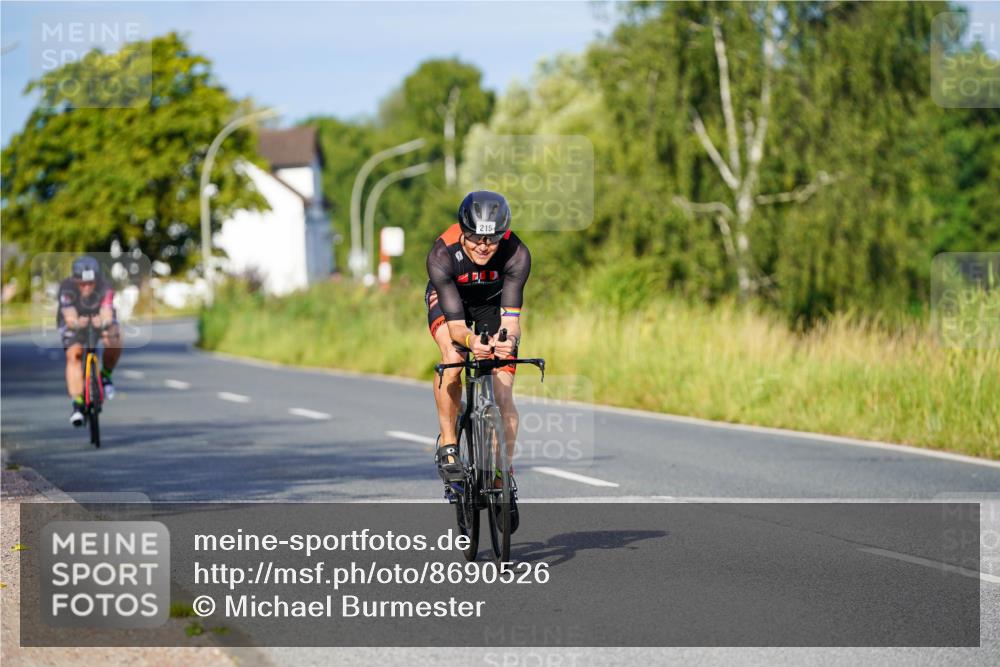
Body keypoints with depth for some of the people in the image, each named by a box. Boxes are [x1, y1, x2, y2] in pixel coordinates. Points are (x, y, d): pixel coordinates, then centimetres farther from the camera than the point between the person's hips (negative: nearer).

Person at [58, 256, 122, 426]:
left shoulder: (105, 288, -32)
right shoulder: (67, 288, -33)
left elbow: (107, 314, -46)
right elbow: (70, 318, -42)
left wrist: (103, 322, -69)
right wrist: (77, 323, -66)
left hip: (99, 320, 0)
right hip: (74, 323, 0)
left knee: (114, 341, -31)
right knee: (74, 355, -23)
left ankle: (105, 374, -4)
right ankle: (77, 403, -20)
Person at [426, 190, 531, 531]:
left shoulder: (516, 254, -34)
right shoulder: (442, 254, -36)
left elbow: (511, 314, -39)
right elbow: (455, 322, -39)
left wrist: (509, 339, -61)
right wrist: (471, 341, -61)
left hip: (493, 301, 1)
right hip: (448, 299, -1)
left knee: (503, 394, -9)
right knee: (453, 357, -32)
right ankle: (448, 444, -15)